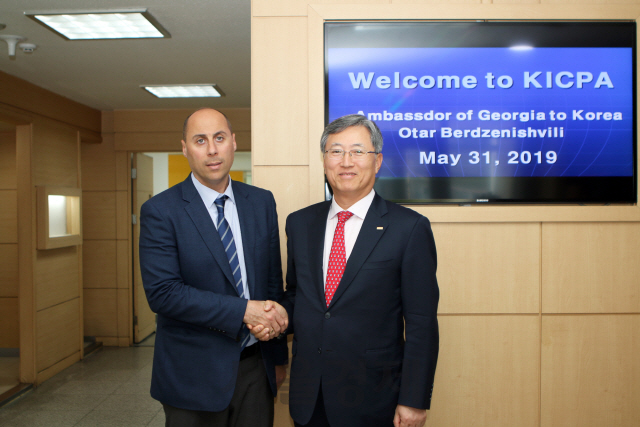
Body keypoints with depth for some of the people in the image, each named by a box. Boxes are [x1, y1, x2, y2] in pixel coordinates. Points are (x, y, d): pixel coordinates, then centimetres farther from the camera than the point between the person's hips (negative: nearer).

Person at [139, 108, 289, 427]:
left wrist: (278, 357, 9)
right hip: (194, 374, -3)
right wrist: (244, 310, -22)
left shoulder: (262, 202, 3)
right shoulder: (159, 211, -9)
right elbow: (162, 292, -17)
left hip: (256, 367, 4)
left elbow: (273, 280, 7)